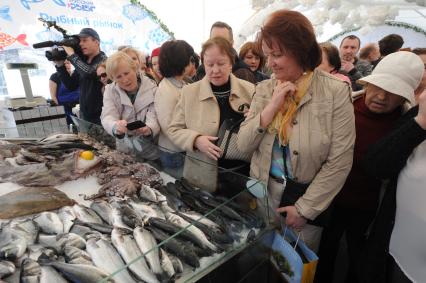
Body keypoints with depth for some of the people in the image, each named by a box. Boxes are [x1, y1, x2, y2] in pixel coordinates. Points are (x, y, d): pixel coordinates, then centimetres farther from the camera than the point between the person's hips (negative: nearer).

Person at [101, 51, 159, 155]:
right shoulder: (110, 91, 2)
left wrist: (149, 129, -39)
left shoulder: (152, 88, -3)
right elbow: (108, 117, -12)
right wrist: (116, 127, -37)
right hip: (124, 151, 2)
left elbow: (154, 117, -14)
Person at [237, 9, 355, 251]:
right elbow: (244, 145, -7)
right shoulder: (265, 89, -3)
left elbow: (339, 161, -15)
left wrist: (304, 208, -13)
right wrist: (272, 107, -19)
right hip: (264, 193, 3)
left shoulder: (336, 91, -14)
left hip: (309, 197, -2)